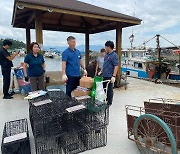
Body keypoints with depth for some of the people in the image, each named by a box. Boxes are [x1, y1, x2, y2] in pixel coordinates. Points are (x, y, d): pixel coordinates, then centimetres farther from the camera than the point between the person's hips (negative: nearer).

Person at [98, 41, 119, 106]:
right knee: (103, 88, 17)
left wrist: (114, 76, -22)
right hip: (104, 75, 8)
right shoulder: (106, 54, 11)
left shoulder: (114, 55, -14)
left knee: (109, 89, 4)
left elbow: (116, 66, -17)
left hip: (109, 76, -8)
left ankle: (109, 102, 19)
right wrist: (101, 71, 19)